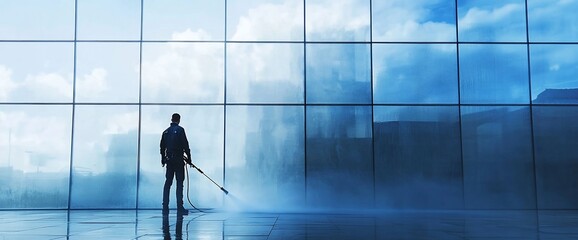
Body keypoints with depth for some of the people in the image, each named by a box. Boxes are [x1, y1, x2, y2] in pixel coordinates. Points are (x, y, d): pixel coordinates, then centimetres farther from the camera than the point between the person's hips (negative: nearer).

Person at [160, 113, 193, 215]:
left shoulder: (166, 131, 11)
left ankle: (165, 208, 9)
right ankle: (180, 208, -5)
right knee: (179, 184, -3)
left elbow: (162, 147, 16)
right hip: (179, 160, -5)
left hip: (169, 160, 5)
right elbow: (185, 145, -11)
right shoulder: (180, 130, -7)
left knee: (167, 183, 9)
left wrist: (163, 160, 27)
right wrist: (189, 159, -4)